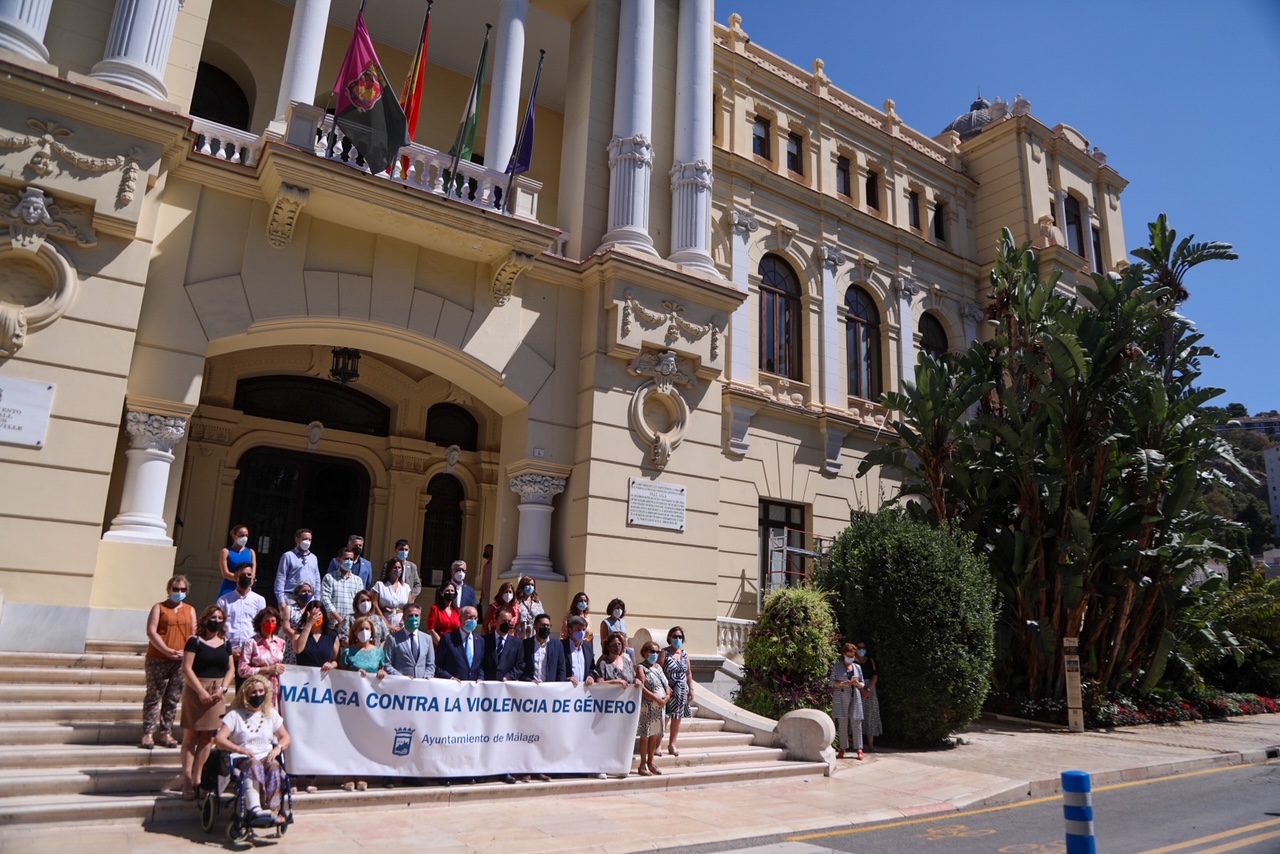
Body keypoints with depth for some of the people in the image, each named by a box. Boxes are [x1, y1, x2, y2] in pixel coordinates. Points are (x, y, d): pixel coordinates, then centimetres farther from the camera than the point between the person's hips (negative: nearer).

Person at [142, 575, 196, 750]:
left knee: (173, 699, 6)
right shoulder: (159, 607, 3)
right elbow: (151, 632, -6)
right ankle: (148, 734, 7)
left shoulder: (190, 610, 13)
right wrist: (167, 650, -16)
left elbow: (194, 634, 9)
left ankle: (166, 733, 14)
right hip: (158, 660, -3)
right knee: (154, 696, 1)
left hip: (181, 661, 3)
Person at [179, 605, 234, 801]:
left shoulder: (225, 643, 11)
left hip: (218, 693, 4)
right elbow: (186, 669, -9)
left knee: (208, 736, 5)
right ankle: (187, 780, 1)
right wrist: (201, 691, -15)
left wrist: (223, 689, -5)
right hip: (196, 691, -4)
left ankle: (197, 779, 12)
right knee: (191, 735, -2)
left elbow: (231, 669, 12)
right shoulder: (195, 641, -3)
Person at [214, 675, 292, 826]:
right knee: (254, 766, -38)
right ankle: (254, 809, -55)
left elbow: (285, 737, 18)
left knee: (275, 768, -33)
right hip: (243, 760, -2)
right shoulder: (235, 715, 9)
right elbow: (219, 739, -4)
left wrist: (278, 748, -6)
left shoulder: (271, 714, 19)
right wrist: (240, 749, -20)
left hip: (267, 758, 2)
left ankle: (273, 811, -42)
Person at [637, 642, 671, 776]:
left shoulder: (658, 667, 16)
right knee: (645, 735, -3)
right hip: (647, 706, -7)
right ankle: (642, 765, 5)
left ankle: (650, 762, 23)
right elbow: (642, 688, -16)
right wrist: (658, 699, -19)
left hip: (660, 706, 7)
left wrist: (667, 696, -4)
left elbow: (666, 684, 16)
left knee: (655, 735, 11)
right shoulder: (641, 668, -6)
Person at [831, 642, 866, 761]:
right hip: (841, 698, -2)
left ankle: (859, 750, 2)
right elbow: (832, 683, 1)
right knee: (842, 724, -2)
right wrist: (841, 684, -17)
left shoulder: (857, 667, 12)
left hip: (855, 698, 2)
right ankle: (842, 749, 5)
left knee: (856, 724, -2)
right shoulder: (837, 666, 3)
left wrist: (857, 683, -8)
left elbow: (863, 684, 14)